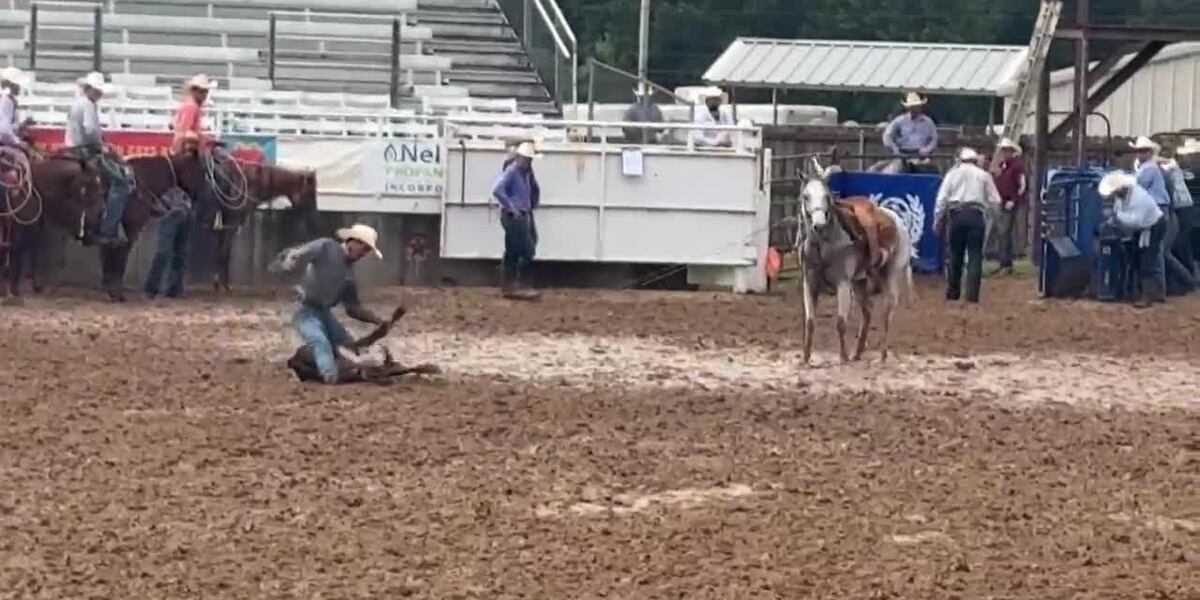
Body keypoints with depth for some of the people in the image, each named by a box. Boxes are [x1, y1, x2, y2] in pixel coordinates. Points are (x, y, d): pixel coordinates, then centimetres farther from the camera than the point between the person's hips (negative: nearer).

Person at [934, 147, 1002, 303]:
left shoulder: (953, 174, 11)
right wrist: (987, 214, 23)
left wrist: (937, 221, 9)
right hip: (977, 215, -1)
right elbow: (995, 201, 8)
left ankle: (953, 293, 17)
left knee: (956, 255, 12)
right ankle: (972, 294, -10)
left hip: (956, 215, 1)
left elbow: (941, 199, 5)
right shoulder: (984, 175, 12)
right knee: (975, 255, -2)